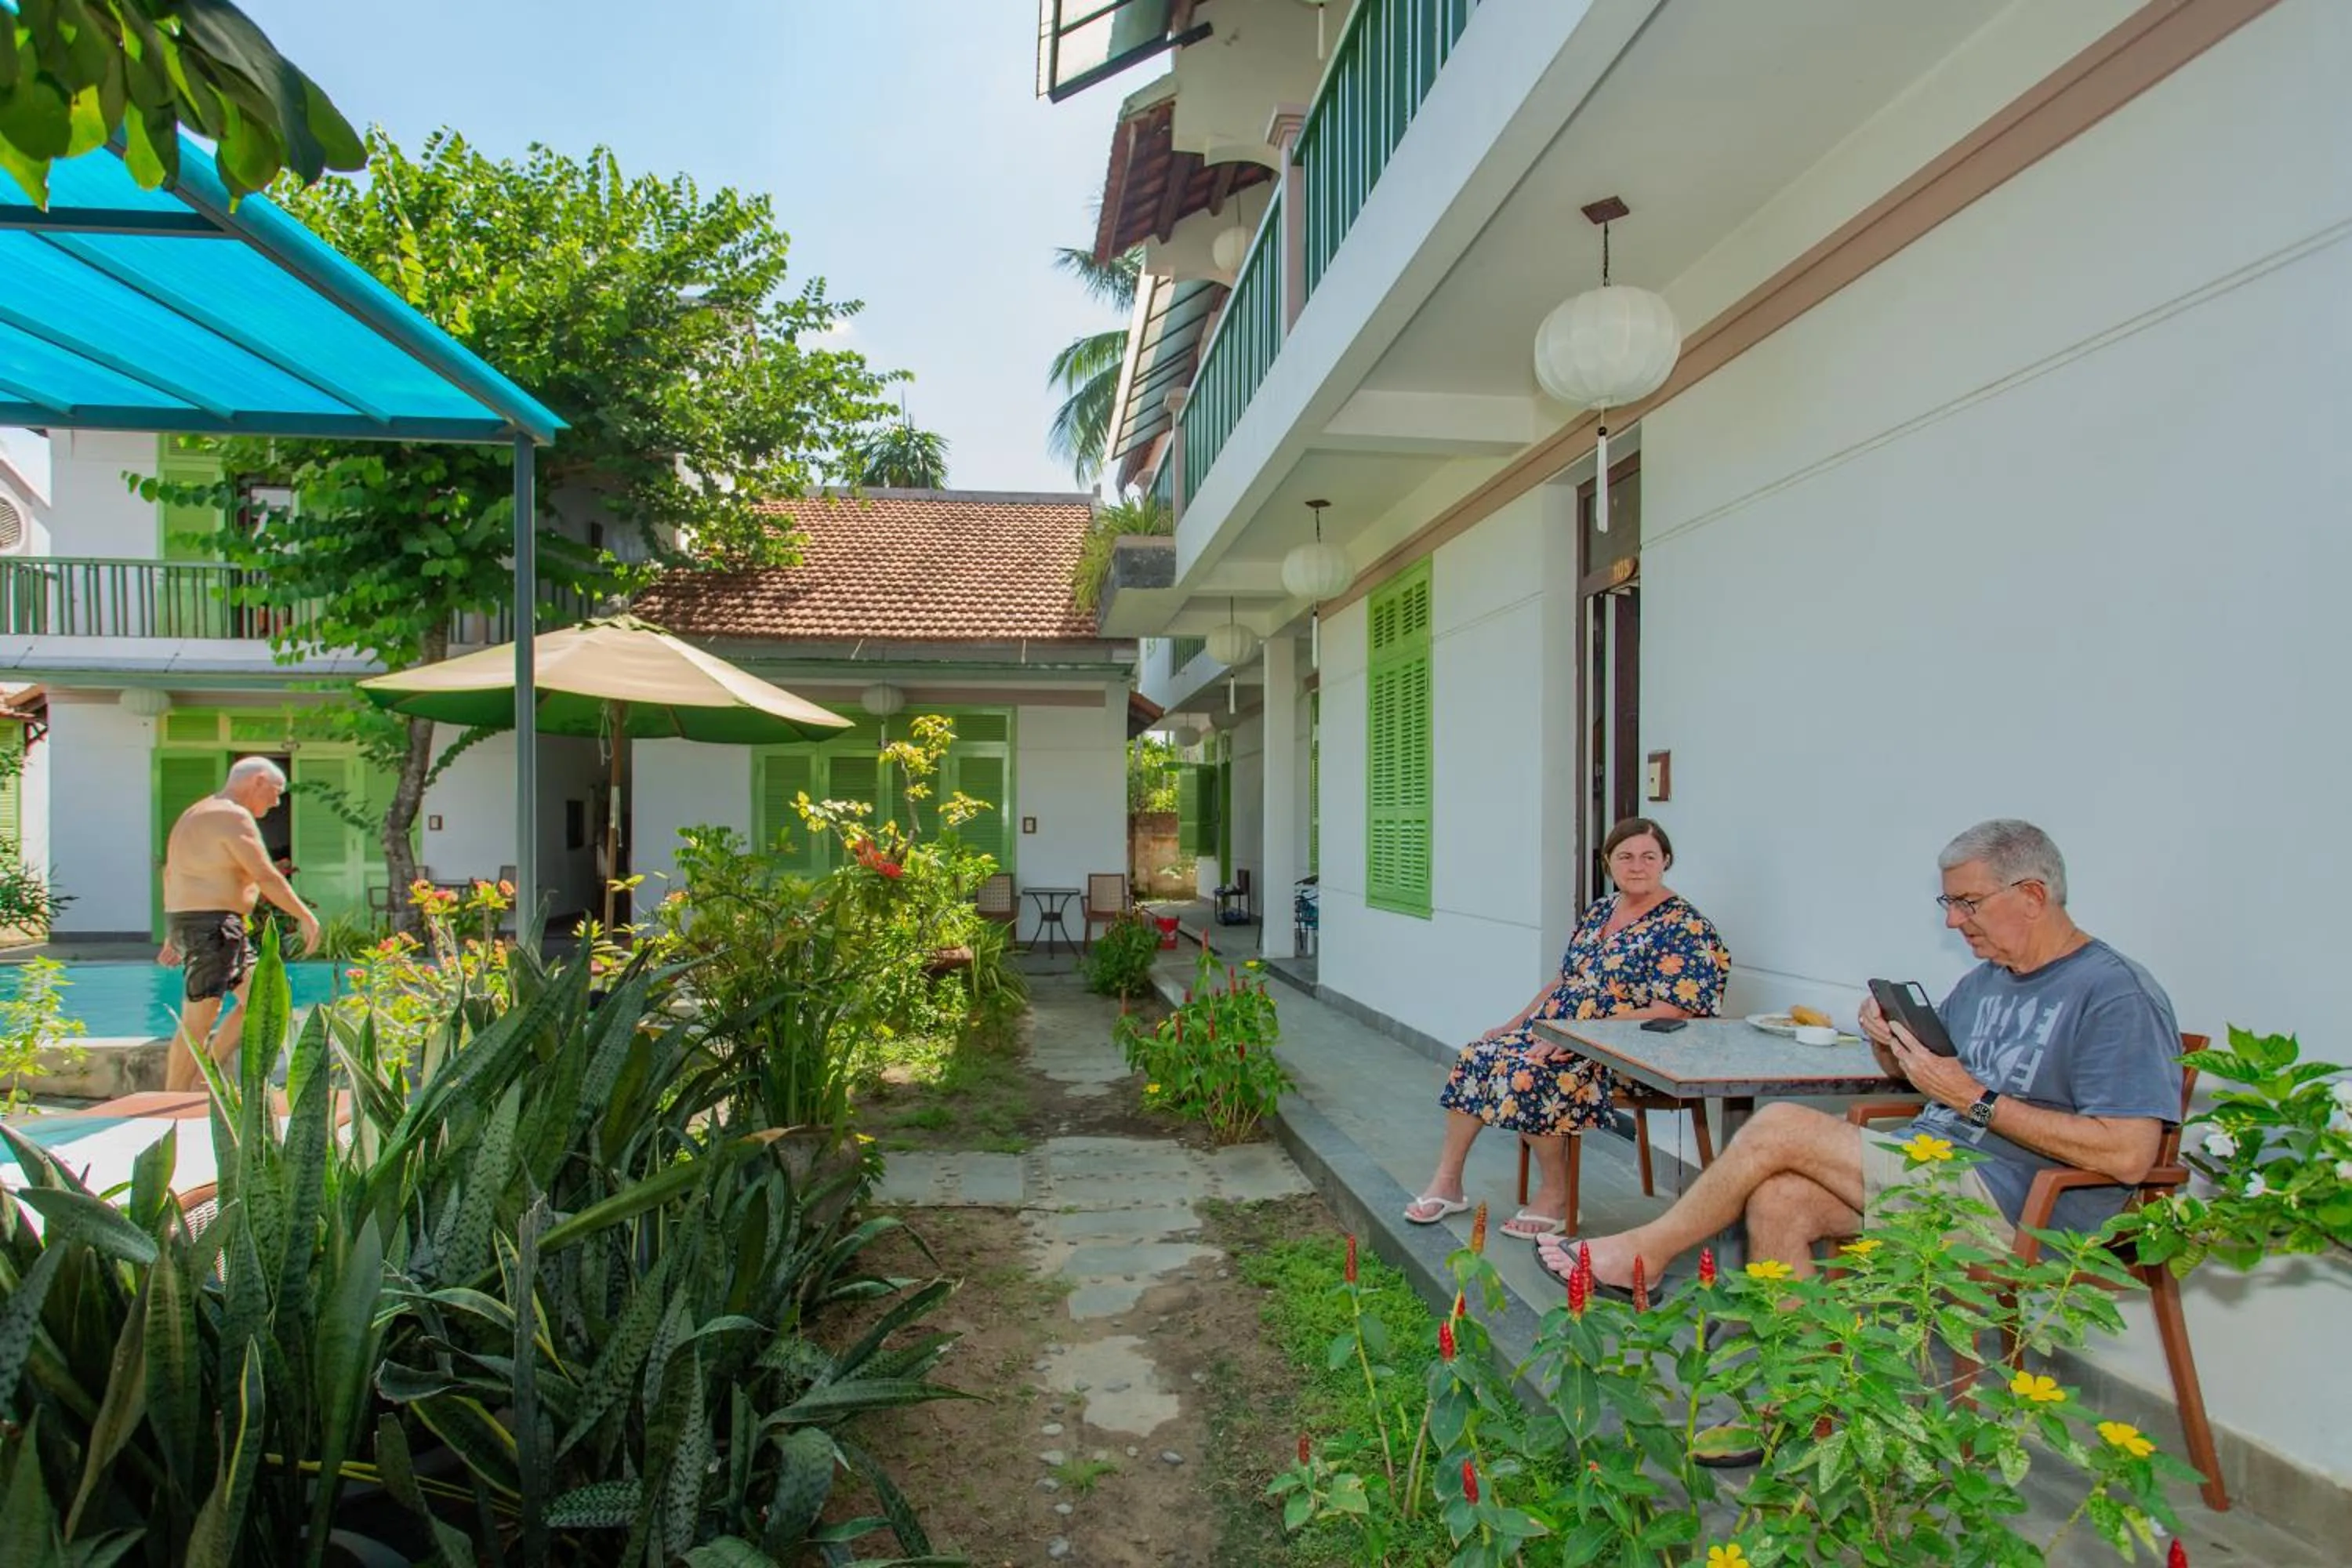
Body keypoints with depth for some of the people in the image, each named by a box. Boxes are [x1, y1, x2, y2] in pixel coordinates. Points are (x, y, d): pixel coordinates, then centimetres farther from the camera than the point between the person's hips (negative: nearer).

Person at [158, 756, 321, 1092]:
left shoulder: (197, 814, 18)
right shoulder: (233, 817, -14)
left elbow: (171, 873, 23)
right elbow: (267, 876, -18)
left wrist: (173, 936, 25)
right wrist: (306, 916, -11)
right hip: (211, 927, -11)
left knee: (256, 997, 14)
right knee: (198, 1022, -6)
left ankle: (203, 1079, 16)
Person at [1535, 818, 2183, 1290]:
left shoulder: (2116, 995, -9)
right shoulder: (1983, 982, 18)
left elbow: (2129, 1154, -19)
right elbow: (1913, 1076, 24)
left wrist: (1976, 1100, -18)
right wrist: (1890, 1046, 1)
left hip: (2008, 1205, -8)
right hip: (1933, 1171, 8)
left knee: (1780, 1126, -17)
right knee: (1777, 1200, -17)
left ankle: (1647, 1250, 1)